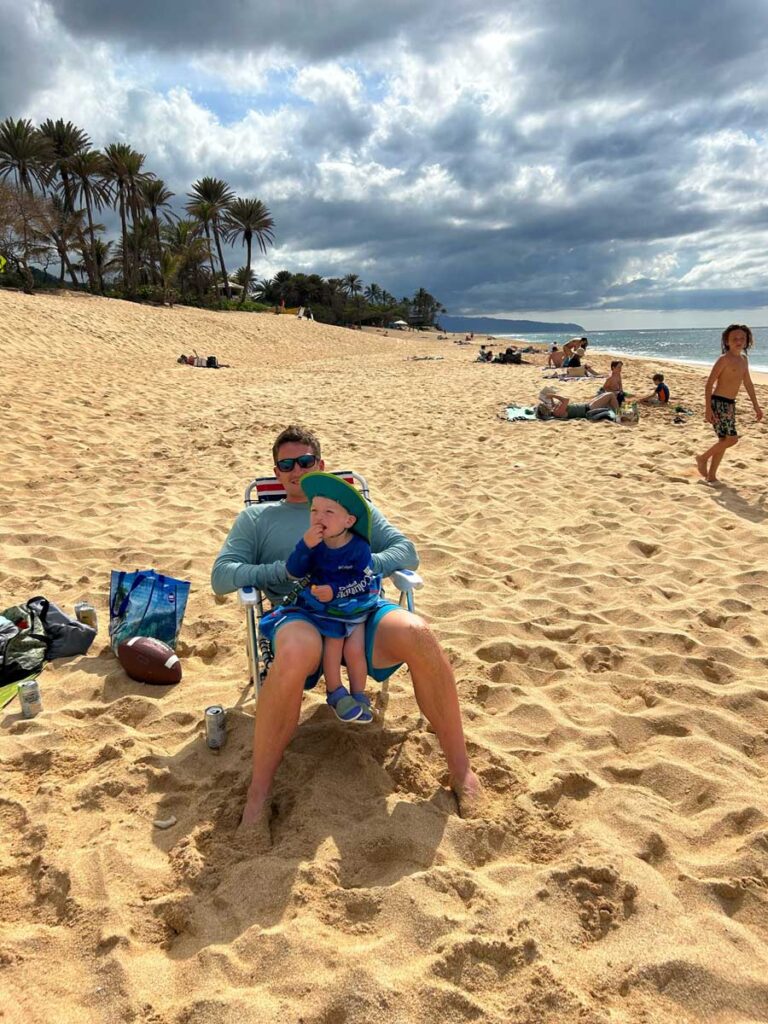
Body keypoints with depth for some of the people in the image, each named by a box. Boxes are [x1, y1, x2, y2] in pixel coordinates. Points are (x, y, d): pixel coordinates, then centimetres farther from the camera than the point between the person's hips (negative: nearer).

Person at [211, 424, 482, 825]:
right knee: (296, 652, -40)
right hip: (298, 614, -1)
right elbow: (221, 576, 12)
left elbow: (407, 552, 16)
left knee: (418, 634, -33)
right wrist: (285, 571, -3)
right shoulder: (256, 517, 25)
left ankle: (461, 770, -16)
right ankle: (257, 796, -25)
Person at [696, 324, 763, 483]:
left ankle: (711, 476, 16)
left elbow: (748, 383, 22)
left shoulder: (743, 359, 13)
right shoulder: (724, 359, -11)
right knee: (732, 439, -14)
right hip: (719, 403, -8)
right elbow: (709, 383, -14)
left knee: (724, 440, 9)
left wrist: (756, 405, 23)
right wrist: (708, 409, -21)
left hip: (730, 404, 8)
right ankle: (703, 458, 4)